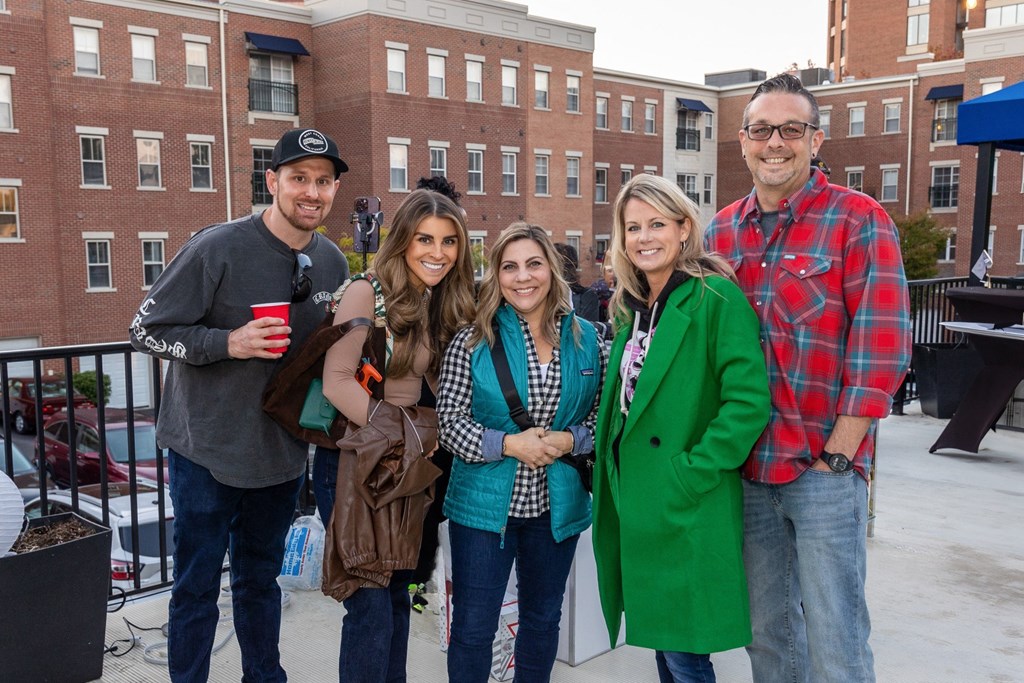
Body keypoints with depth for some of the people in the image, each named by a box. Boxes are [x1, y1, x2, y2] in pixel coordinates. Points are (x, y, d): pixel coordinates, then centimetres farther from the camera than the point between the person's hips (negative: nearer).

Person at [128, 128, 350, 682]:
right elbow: (145, 330, -15)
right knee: (197, 588, 8)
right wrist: (228, 342, -27)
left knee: (261, 579, 21)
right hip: (208, 449, -5)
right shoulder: (217, 249, -18)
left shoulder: (331, 262, 0)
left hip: (282, 450, 5)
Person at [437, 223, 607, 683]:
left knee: (543, 618, 20)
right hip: (485, 503, -3)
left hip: (557, 504, 3)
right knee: (473, 628, 5)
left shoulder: (585, 339, 0)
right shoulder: (473, 341, -7)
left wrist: (570, 441, -15)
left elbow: (602, 414, 4)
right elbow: (449, 420, -9)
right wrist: (509, 444, -20)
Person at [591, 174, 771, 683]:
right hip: (635, 506, 7)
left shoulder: (716, 298, -12)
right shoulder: (632, 309, 12)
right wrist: (613, 481, 11)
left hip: (687, 513, -7)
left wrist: (692, 474, -18)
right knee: (661, 642, 18)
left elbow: (748, 402, -19)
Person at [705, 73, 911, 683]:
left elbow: (882, 348, -12)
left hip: (825, 470, -4)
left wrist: (837, 455, -13)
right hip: (746, 467, 5)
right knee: (766, 630, 17)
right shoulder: (722, 232, 8)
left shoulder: (859, 220, -7)